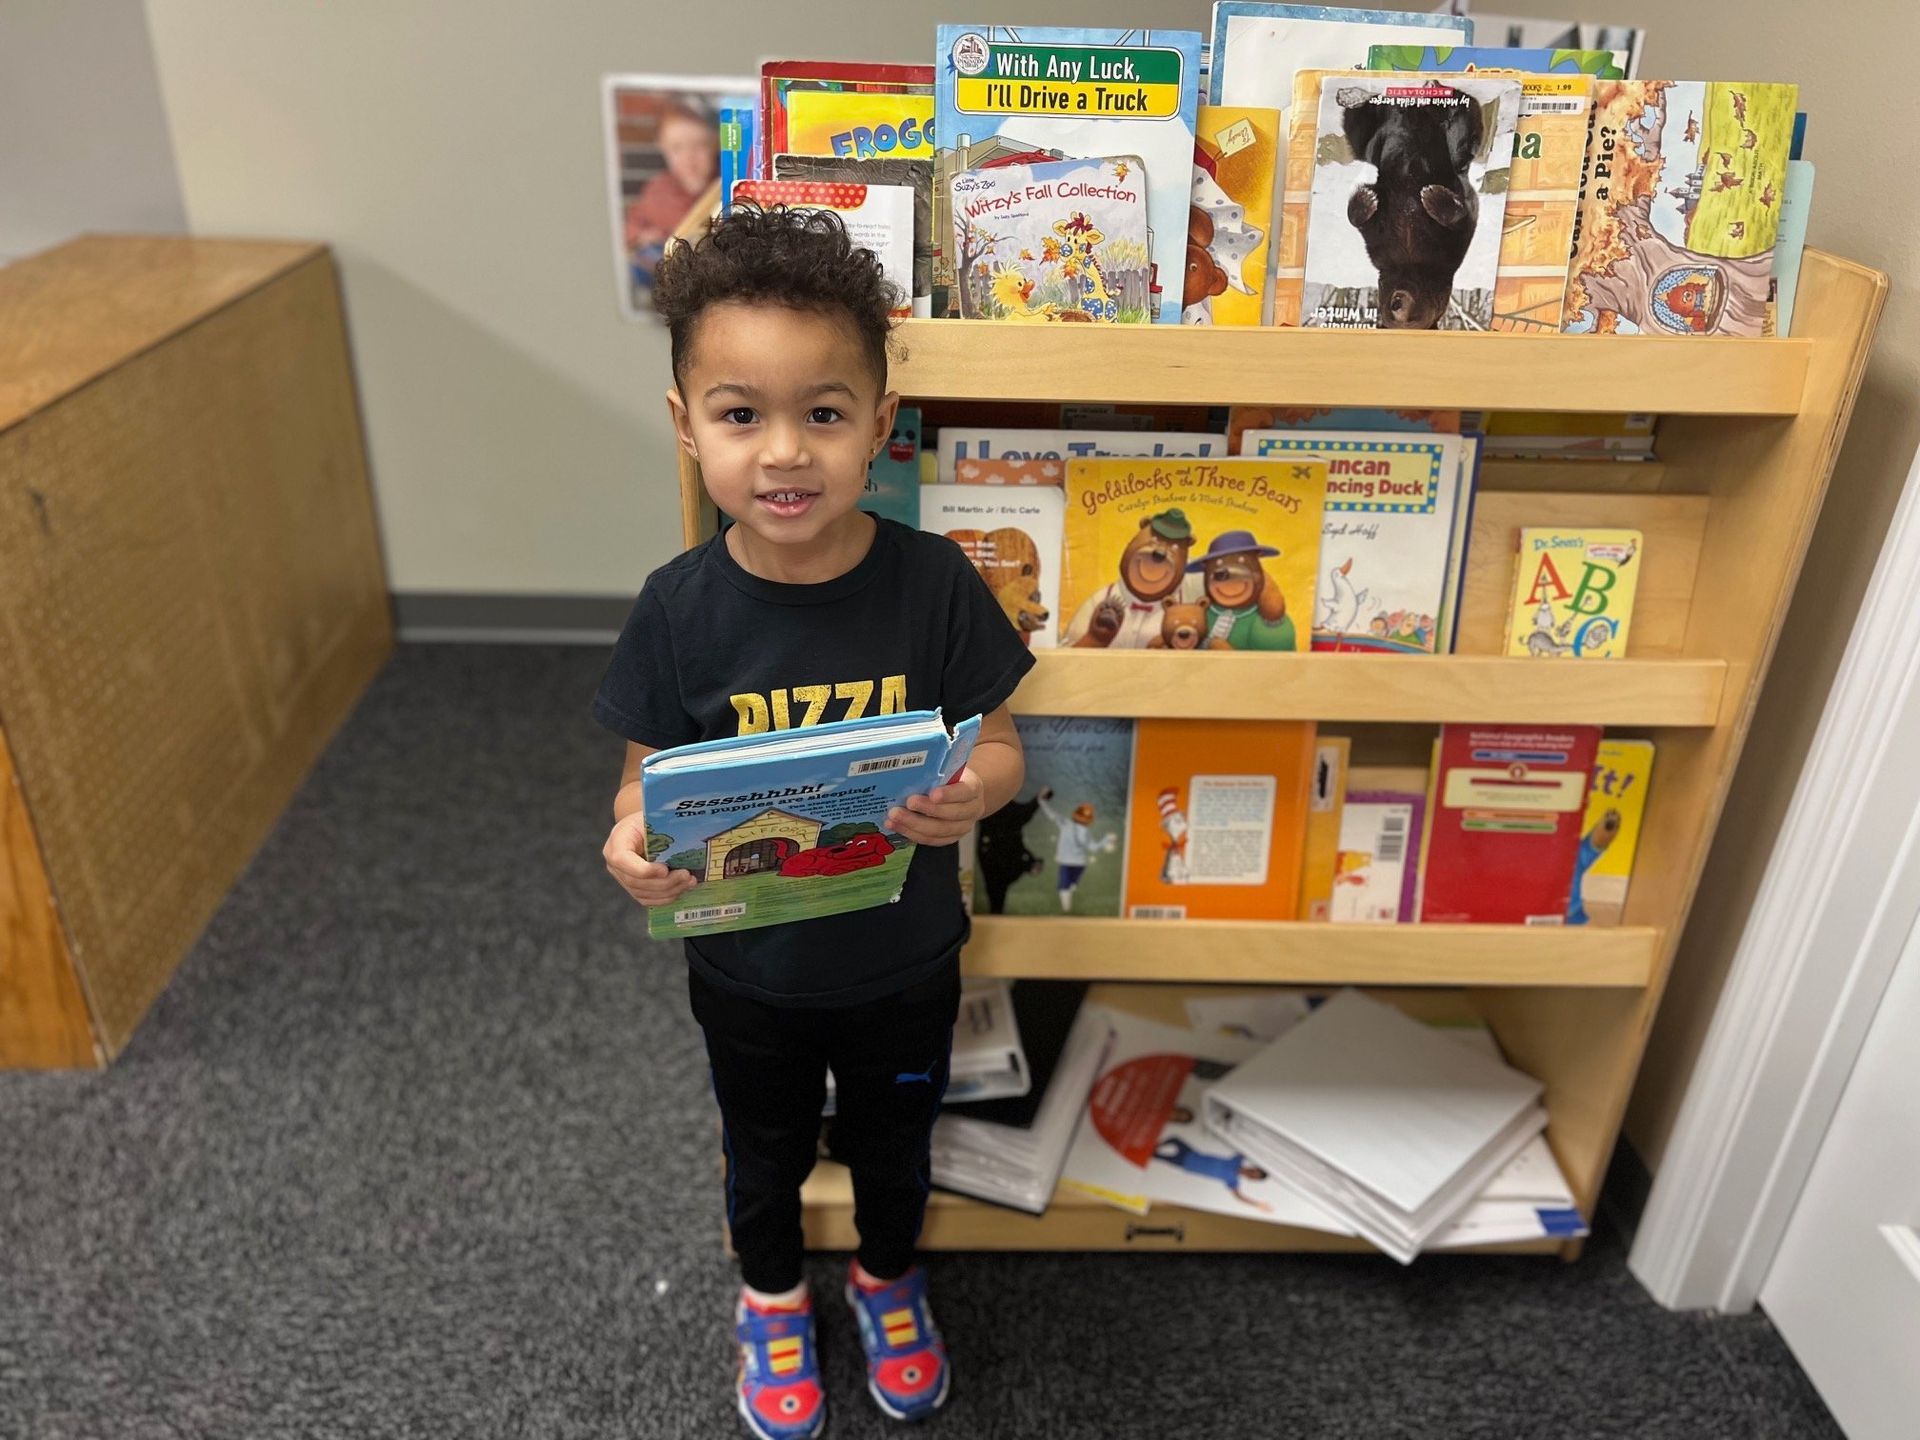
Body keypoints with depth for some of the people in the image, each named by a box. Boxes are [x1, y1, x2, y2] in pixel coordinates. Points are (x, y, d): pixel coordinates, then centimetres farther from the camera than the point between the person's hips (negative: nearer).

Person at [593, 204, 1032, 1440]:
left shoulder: (932, 581, -22)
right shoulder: (680, 609, -20)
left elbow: (1000, 745, -12)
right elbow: (649, 777, -10)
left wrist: (969, 792, -35)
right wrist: (633, 842, -32)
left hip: (903, 964, 0)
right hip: (748, 969, 1)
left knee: (892, 1149, 27)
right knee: (765, 1157, 27)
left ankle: (888, 1280, 60)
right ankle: (774, 1299, 59)